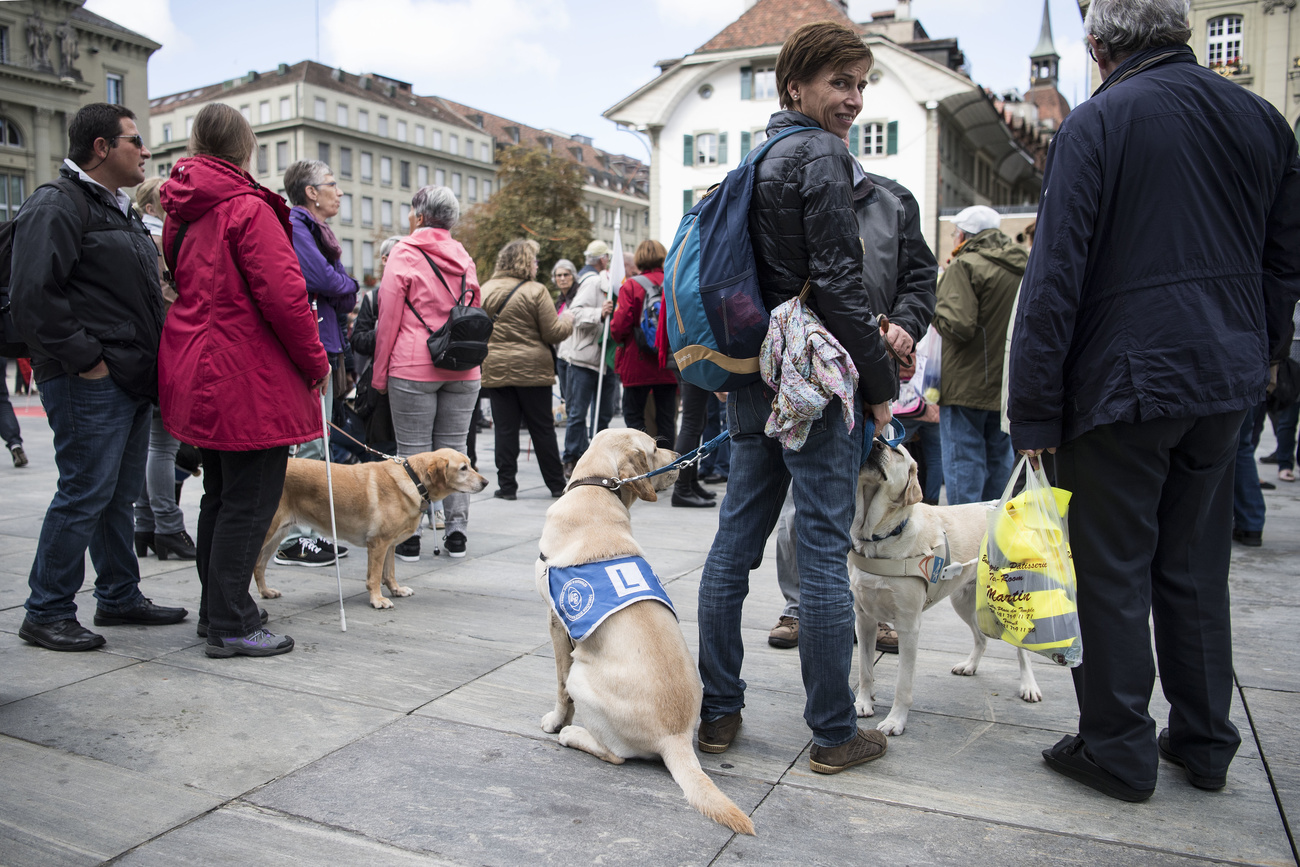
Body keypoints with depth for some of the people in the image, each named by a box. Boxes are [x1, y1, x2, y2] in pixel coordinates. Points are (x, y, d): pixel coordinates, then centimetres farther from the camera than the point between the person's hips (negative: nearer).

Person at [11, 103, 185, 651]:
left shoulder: (117, 209, 21)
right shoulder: (56, 205, -10)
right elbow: (32, 296, -20)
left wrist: (148, 362, 16)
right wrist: (85, 358, -18)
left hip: (131, 380, 9)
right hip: (90, 383, -9)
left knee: (120, 494, 15)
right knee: (84, 495, -5)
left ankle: (119, 597, 25)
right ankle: (46, 615, 7)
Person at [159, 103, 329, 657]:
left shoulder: (181, 212, 13)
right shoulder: (249, 209, -13)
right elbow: (283, 295, -21)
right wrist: (316, 363, -10)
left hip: (199, 377, 9)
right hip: (251, 382, -9)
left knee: (220, 495, 18)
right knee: (248, 502, -3)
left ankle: (215, 609, 29)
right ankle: (231, 626, 2)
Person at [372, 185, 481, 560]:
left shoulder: (403, 255, -2)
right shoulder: (464, 258, 12)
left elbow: (388, 320, -3)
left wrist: (380, 374, 3)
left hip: (413, 369, -4)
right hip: (462, 371, 4)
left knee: (413, 453, 0)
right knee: (453, 449, 7)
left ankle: (410, 533, 3)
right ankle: (456, 530, 7)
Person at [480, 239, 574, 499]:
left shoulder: (485, 290, 4)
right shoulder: (536, 291, -8)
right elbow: (552, 333, -8)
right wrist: (567, 322, 10)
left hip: (495, 370, 3)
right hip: (532, 370, -3)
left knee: (505, 429, 6)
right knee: (543, 428, 7)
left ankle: (507, 485, 7)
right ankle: (556, 484, 15)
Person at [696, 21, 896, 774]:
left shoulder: (758, 160, 19)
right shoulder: (823, 157, -8)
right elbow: (839, 284, -15)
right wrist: (882, 382, -8)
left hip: (753, 380, 9)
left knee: (736, 542, 10)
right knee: (824, 552, -2)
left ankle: (718, 712, 19)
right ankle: (835, 733, 8)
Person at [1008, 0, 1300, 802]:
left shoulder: (1097, 123, -9)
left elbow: (1056, 277, -14)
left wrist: (1036, 410, -11)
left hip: (1123, 381, -6)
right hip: (1225, 384, 6)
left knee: (1114, 573, 4)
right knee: (1197, 568, 16)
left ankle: (1119, 750, 15)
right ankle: (1204, 742, 28)